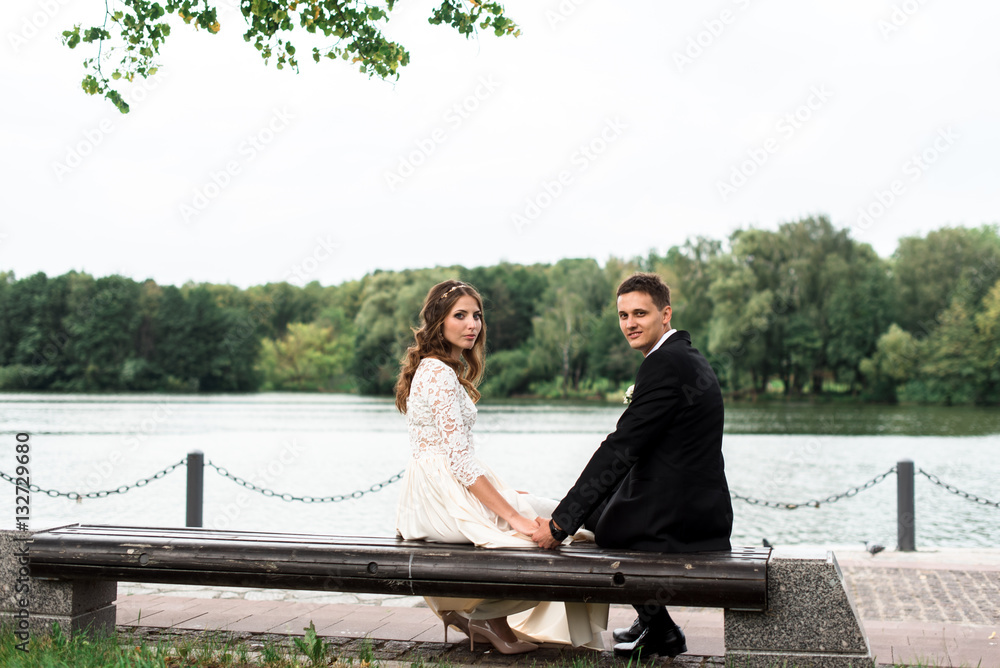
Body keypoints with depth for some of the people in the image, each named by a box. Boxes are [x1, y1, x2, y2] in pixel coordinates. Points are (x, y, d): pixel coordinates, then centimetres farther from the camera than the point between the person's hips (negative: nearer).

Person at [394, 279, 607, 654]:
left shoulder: (437, 369, 17)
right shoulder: (439, 374, -14)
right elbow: (460, 458, -20)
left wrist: (503, 491, 12)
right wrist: (513, 515, -21)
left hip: (436, 495, 10)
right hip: (444, 497, -10)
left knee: (555, 515, 4)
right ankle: (491, 620, 1)